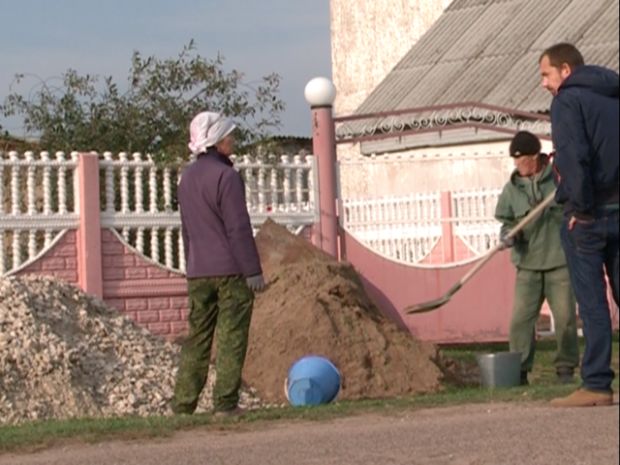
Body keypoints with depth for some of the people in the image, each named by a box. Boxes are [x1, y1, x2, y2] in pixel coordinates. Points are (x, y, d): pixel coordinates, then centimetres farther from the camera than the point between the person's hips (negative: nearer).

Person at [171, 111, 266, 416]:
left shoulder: (187, 177, 13)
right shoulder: (225, 176, -11)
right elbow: (238, 228, -15)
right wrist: (253, 270, -13)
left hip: (198, 272, 7)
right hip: (231, 270, -7)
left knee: (197, 337, 9)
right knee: (232, 337, -2)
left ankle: (182, 404, 5)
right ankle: (225, 402, -5)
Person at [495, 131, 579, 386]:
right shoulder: (512, 188, 4)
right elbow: (507, 221, 7)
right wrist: (508, 236, -14)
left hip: (560, 261, -1)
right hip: (528, 263, 2)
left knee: (565, 317, 0)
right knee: (521, 318, -3)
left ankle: (566, 367, 12)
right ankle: (519, 370, 4)